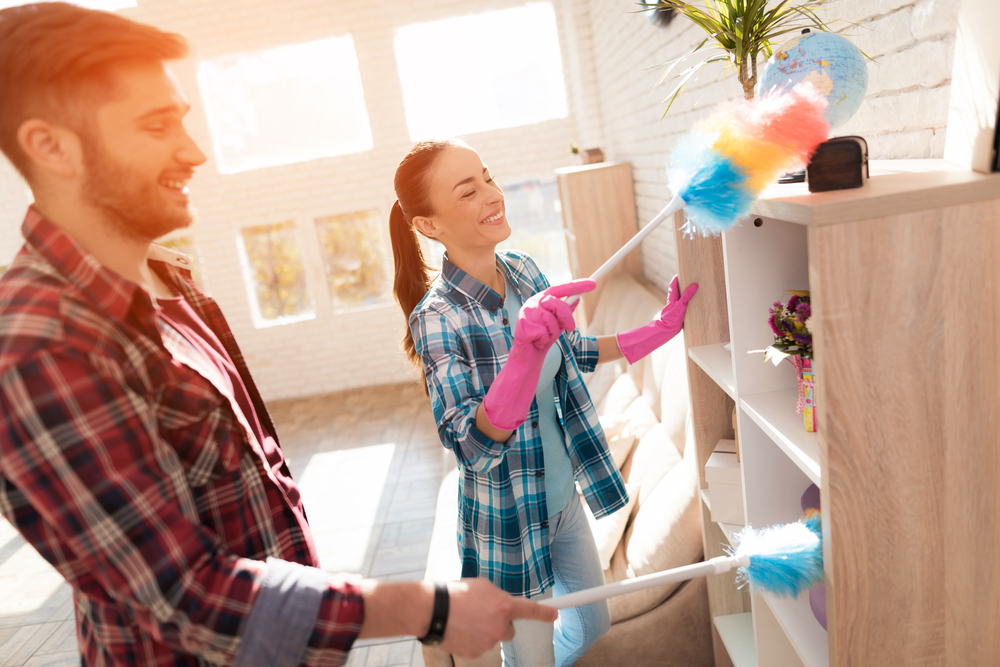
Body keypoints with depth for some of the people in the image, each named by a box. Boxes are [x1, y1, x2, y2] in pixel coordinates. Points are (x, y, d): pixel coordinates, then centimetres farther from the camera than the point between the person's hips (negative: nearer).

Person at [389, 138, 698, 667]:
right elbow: (471, 445, -30)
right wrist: (524, 351, -45)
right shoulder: (436, 318, -25)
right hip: (510, 522, -6)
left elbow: (572, 351, 9)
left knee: (594, 625, 26)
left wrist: (660, 330, 2)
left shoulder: (523, 270, -6)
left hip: (564, 498, 6)